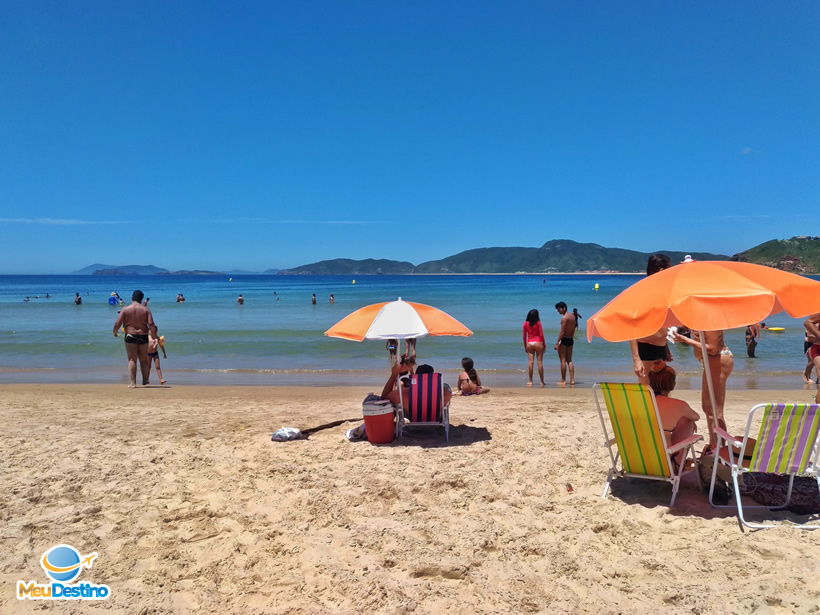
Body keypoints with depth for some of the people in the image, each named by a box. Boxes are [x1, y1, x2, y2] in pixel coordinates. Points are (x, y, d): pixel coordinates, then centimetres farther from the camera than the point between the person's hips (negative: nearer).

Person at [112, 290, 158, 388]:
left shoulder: (125, 309, -2)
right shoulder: (146, 310, -1)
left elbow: (117, 324, -4)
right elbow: (151, 324, -8)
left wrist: (115, 332, 16)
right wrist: (154, 337, -3)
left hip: (130, 336, -1)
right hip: (143, 336, 1)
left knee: (132, 360, 2)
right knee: (144, 360, 13)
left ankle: (133, 382, -2)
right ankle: (145, 380, 21)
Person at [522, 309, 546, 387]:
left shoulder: (526, 323, 3)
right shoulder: (538, 323, -4)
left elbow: (524, 336, 5)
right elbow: (541, 335, -4)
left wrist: (525, 346, 13)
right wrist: (544, 344, 6)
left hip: (529, 343, 2)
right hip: (538, 343, -2)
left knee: (530, 362, 1)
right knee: (540, 362, 2)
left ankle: (530, 381, 0)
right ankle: (542, 382, 6)